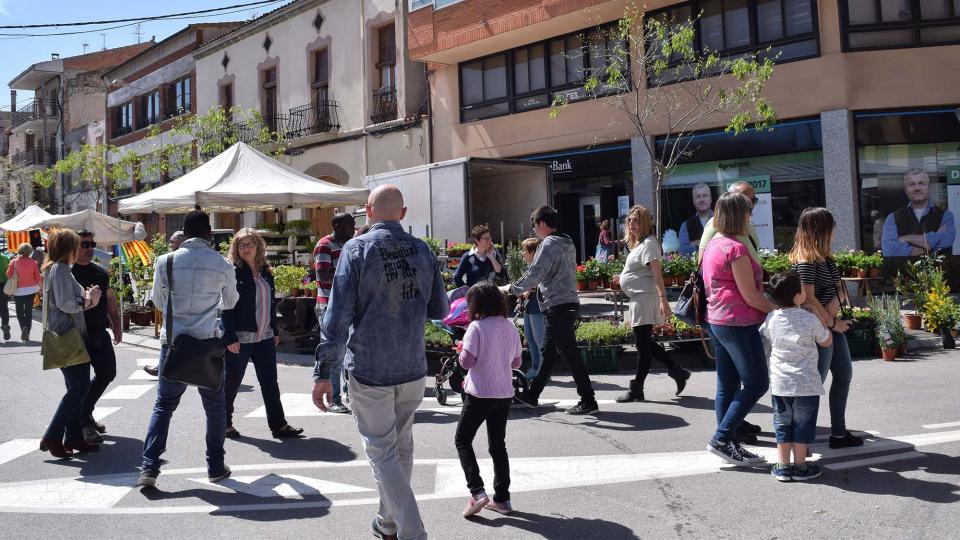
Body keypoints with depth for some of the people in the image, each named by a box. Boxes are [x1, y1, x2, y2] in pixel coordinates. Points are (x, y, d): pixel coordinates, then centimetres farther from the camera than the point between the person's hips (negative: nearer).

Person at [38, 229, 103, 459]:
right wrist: (88, 300, -8)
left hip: (67, 336, 10)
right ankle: (52, 438, -2)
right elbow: (66, 304, -22)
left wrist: (86, 296, 4)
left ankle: (74, 438, 16)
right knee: (79, 388, -8)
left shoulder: (53, 268, 17)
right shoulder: (60, 269, -14)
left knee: (77, 388, 12)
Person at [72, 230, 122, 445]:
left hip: (100, 334, 7)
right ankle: (84, 424, 13)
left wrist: (116, 326, 15)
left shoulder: (100, 272, 11)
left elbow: (110, 299, 18)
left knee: (107, 373, 13)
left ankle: (86, 412, 33)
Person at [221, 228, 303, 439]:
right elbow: (226, 307, -13)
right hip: (239, 338, -6)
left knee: (270, 382, 6)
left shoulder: (265, 272, 10)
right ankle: (224, 423, 23)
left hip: (264, 337, 6)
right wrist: (230, 338, -18)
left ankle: (278, 424, 11)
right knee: (232, 382, 7)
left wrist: (275, 331, 13)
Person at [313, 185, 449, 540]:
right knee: (402, 446, 20)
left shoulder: (357, 249, -10)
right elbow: (439, 311, 8)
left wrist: (322, 372, -10)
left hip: (369, 371, -4)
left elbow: (337, 316, -14)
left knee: (382, 451, 7)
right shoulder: (423, 250, 1)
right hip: (413, 369, 4)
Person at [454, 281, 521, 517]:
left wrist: (462, 349, 3)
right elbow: (516, 362, 10)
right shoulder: (511, 327, 5)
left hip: (480, 394, -6)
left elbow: (466, 362, -16)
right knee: (498, 444, 15)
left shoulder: (476, 327, -13)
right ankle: (502, 498, 17)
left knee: (462, 440, 8)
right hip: (504, 394, 6)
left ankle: (477, 491, -4)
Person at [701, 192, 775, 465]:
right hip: (738, 323, -9)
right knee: (757, 383, 0)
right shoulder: (736, 248, -16)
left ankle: (730, 444, 18)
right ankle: (721, 439, -1)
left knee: (727, 387, 12)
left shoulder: (713, 244, 13)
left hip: (717, 321, 10)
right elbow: (750, 296, -17)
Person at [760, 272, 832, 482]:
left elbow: (763, 343, 11)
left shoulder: (771, 318, -3)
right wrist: (823, 321, 17)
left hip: (779, 383, 3)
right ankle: (800, 466, 17)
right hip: (806, 384, -3)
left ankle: (783, 466, 17)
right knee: (803, 425, 9)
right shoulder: (810, 319, -12)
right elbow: (826, 342, 4)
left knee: (782, 424, 12)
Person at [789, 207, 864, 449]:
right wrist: (832, 322, -15)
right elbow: (808, 299, -22)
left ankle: (839, 433, 25)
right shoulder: (806, 260, -18)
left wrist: (836, 301, -11)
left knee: (844, 374, 15)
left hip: (833, 325, 10)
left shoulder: (826, 257, 9)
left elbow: (839, 285, 10)